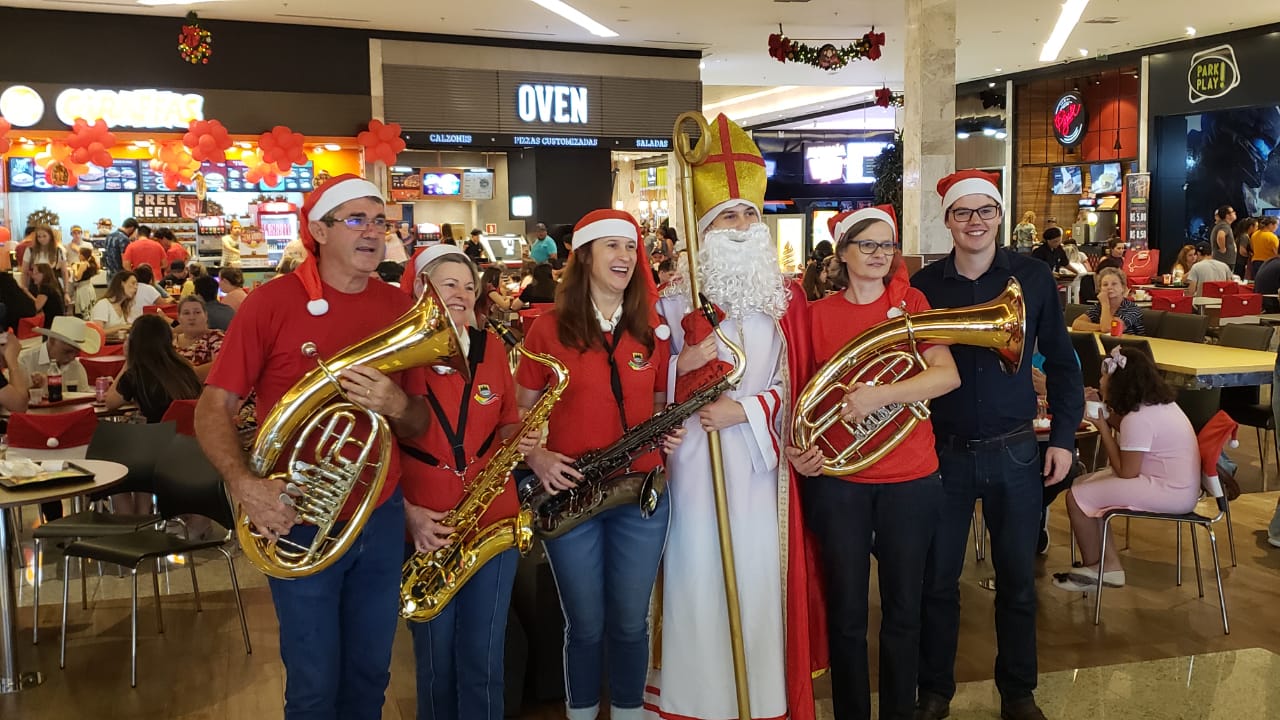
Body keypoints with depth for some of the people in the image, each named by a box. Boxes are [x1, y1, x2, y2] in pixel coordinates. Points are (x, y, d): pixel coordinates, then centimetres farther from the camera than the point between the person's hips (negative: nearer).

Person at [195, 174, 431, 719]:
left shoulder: (399, 307, 1)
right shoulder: (272, 301, -10)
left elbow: (418, 424, 7)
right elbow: (213, 407, -10)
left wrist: (397, 404, -17)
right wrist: (244, 483, -27)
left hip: (382, 518, 4)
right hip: (301, 522, -3)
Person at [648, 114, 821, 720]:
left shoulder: (785, 297, 7)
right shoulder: (675, 298, 4)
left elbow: (794, 380, 5)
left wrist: (744, 409, -10)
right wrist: (685, 363, -15)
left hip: (757, 453, 1)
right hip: (693, 454, 0)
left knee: (757, 569, 3)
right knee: (697, 569, 1)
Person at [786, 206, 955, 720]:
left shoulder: (911, 303, 3)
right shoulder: (818, 314, 2)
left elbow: (948, 375, -11)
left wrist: (879, 395, -24)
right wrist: (795, 448, -14)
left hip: (911, 479, 1)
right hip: (838, 480, 0)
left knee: (903, 611, 10)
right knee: (846, 614, 7)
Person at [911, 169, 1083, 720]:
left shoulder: (1032, 278, -1)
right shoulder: (924, 286, -3)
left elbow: (1061, 363, 5)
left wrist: (1063, 437, 0)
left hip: (1015, 452, 0)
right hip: (944, 452, 0)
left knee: (1017, 580, 11)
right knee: (937, 580, 8)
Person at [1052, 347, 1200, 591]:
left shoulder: (1138, 418, -22)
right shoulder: (1158, 402, 6)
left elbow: (1125, 472, -17)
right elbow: (1129, 434, 21)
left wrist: (1103, 427, -12)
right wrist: (1105, 413, 9)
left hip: (1170, 494, -11)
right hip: (1178, 484, 11)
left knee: (1076, 497, -10)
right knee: (1082, 484, 11)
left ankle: (1093, 568, 11)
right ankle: (1109, 565, 10)